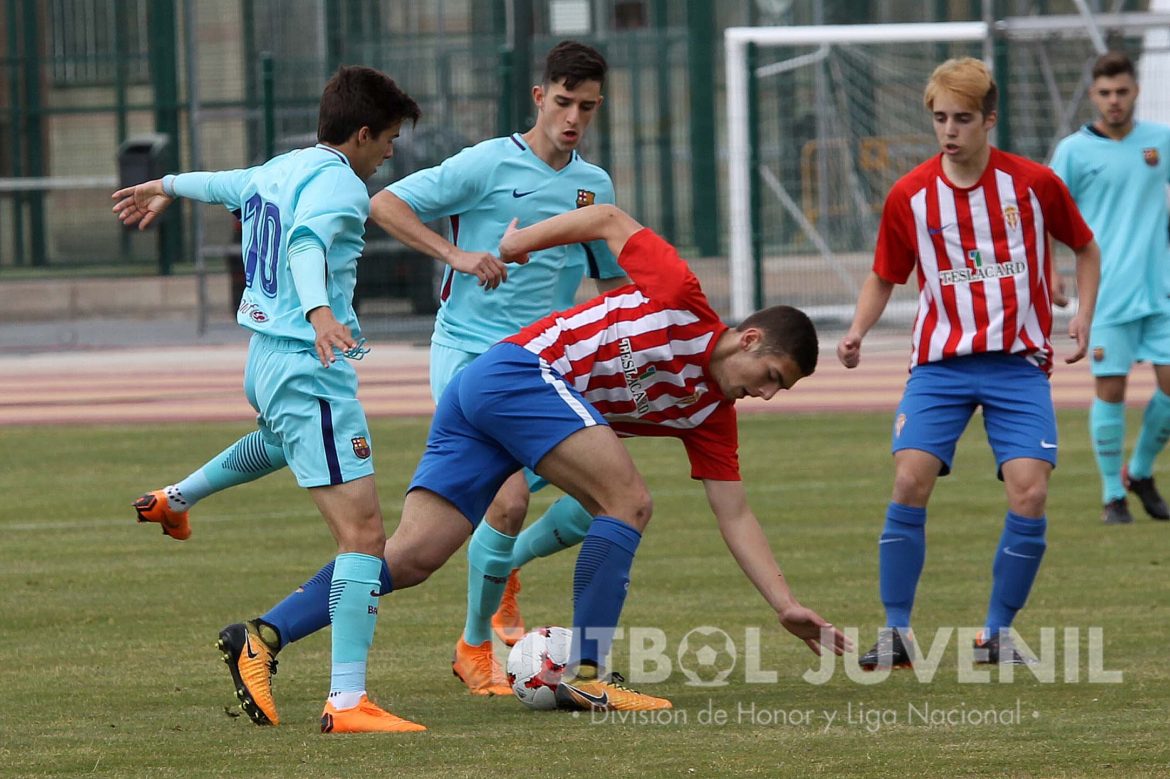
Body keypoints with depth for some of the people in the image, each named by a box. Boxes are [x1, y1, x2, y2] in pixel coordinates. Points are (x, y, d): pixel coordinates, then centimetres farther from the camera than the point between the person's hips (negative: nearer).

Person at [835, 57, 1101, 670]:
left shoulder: (1034, 183, -3)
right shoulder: (909, 195, -1)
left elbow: (1085, 248, 13)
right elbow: (884, 277, 12)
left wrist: (1083, 316, 1)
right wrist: (857, 331, -5)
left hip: (1018, 362, -1)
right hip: (940, 361, 1)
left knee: (1030, 492, -14)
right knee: (911, 479, -17)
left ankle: (997, 633, 4)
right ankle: (896, 631, -7)